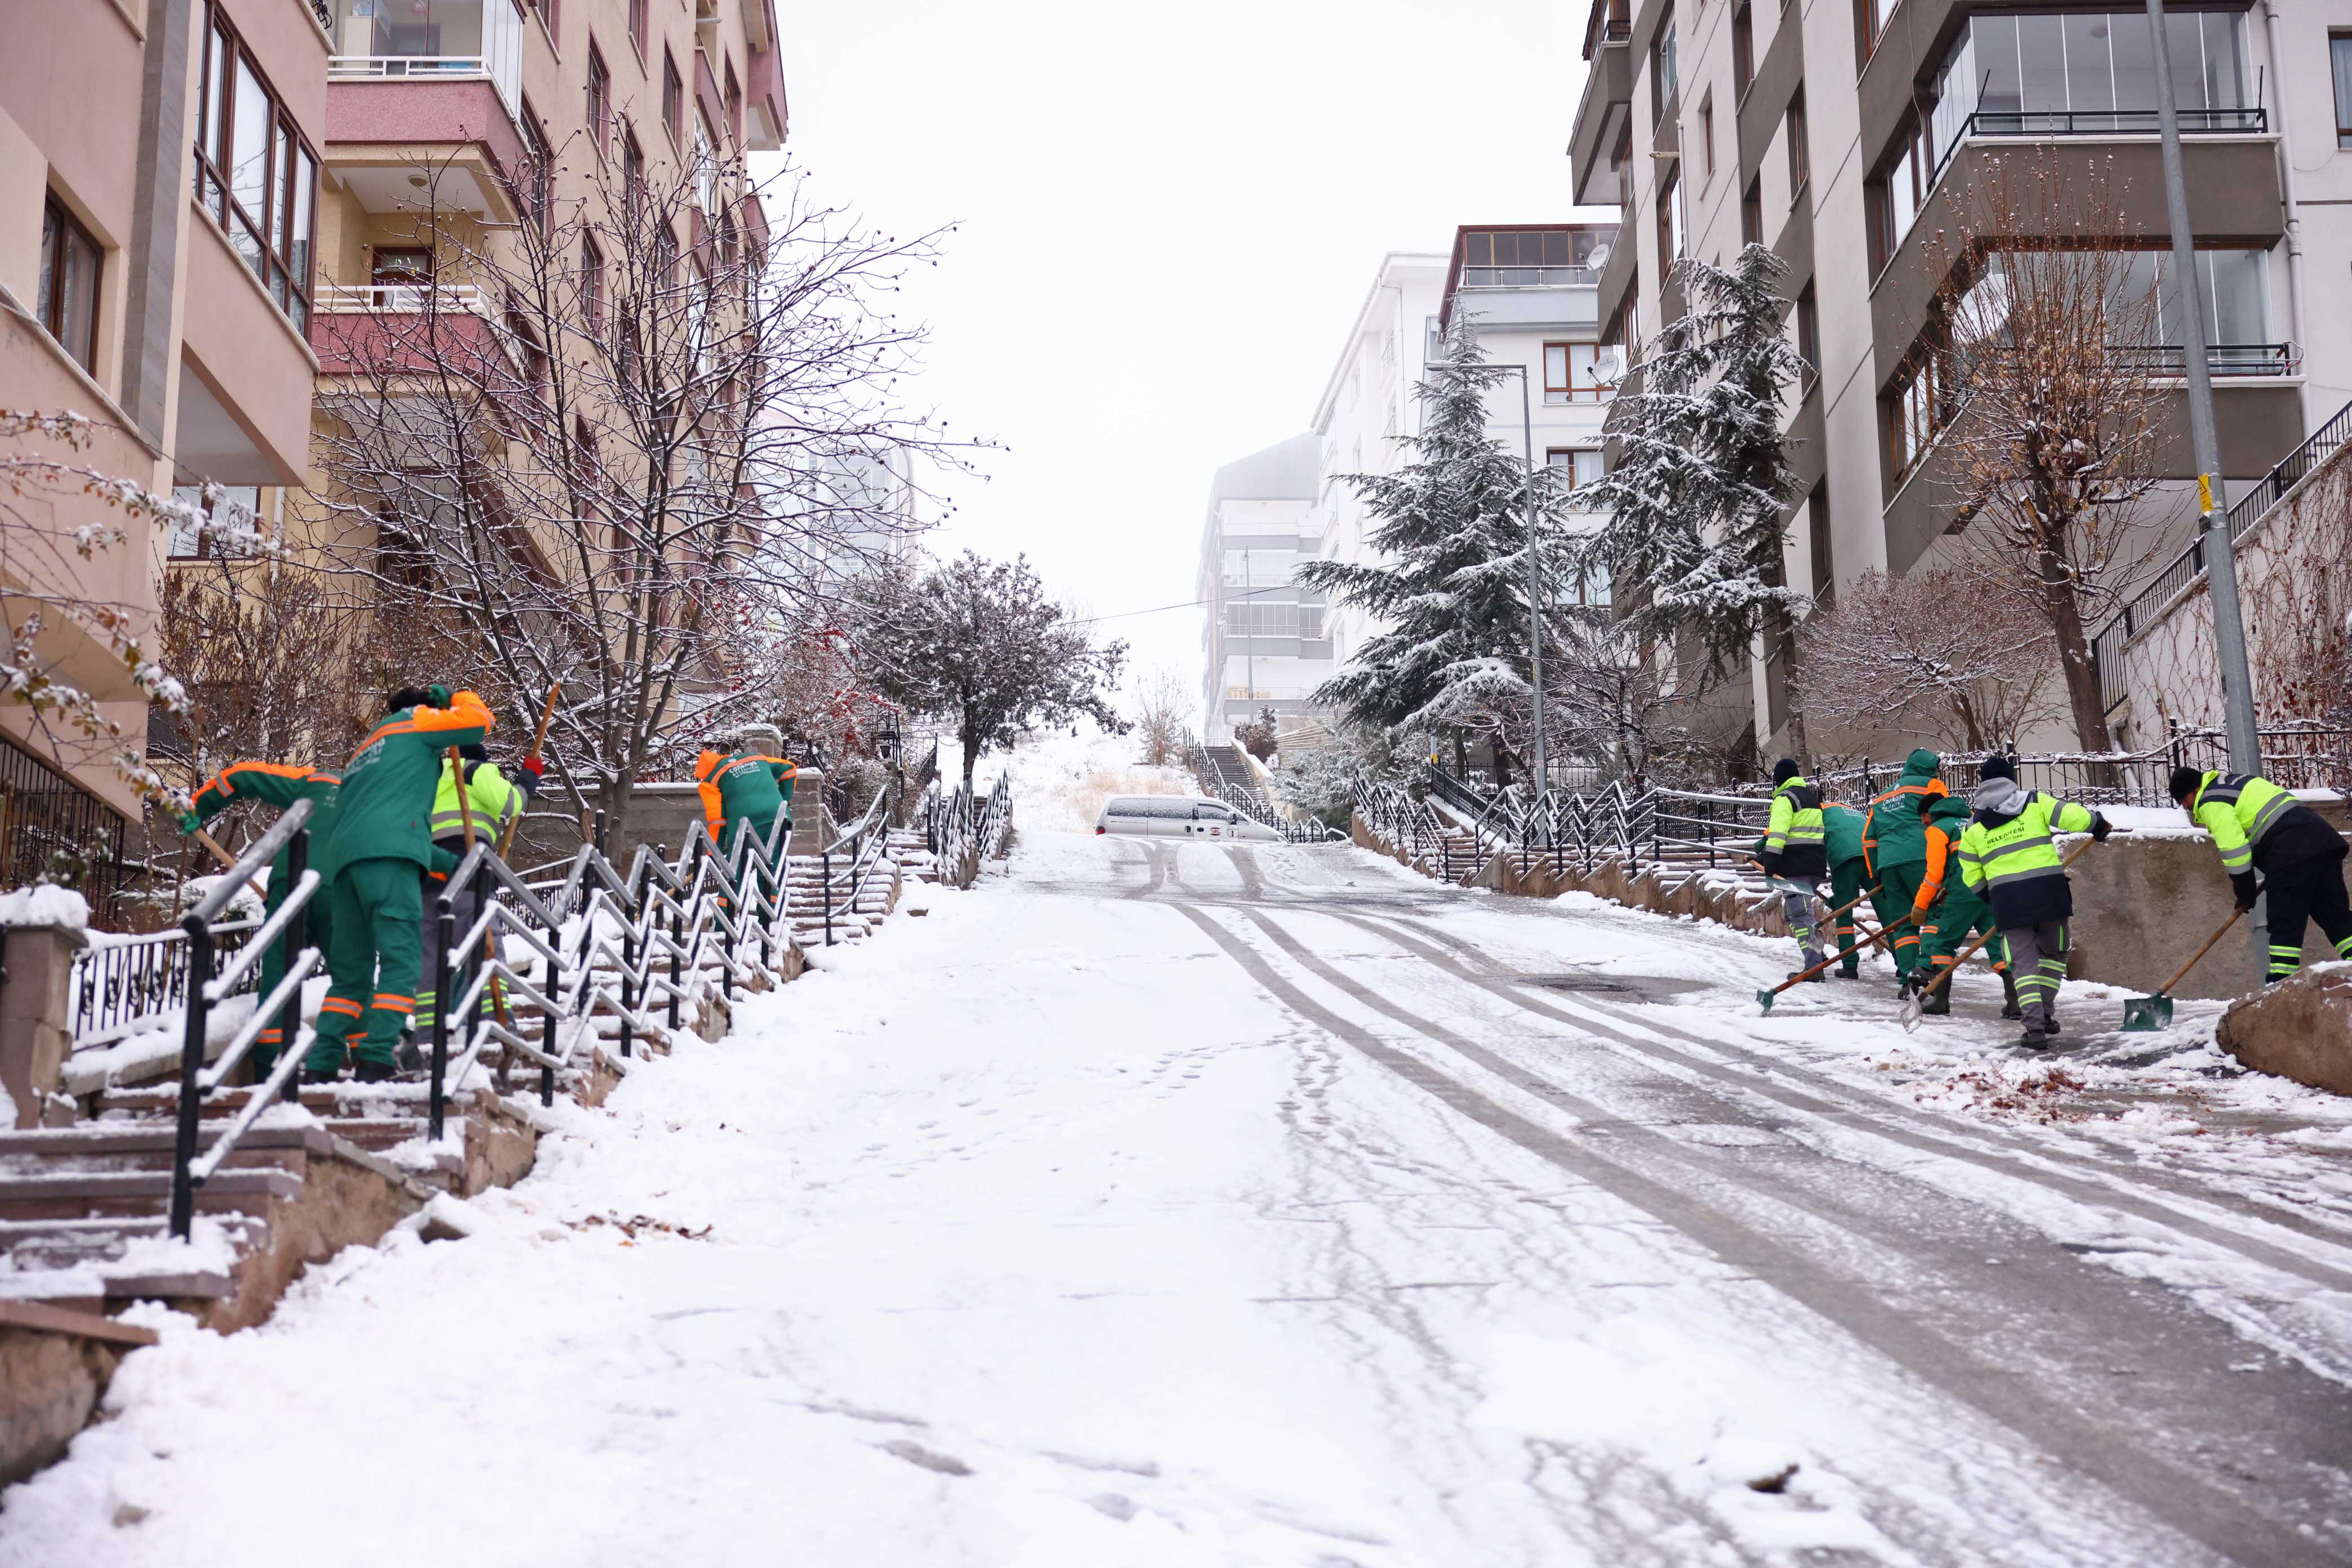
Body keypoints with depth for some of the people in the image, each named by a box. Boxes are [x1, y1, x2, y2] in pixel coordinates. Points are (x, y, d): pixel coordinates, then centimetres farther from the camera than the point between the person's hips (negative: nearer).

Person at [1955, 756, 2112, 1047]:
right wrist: (2098, 826, 19)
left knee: (2024, 962, 6)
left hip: (2007, 897, 0)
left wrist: (1989, 894, 28)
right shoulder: (2035, 802, 6)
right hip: (2049, 889, 0)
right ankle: (2046, 1012, 17)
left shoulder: (1973, 826, 10)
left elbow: (1972, 877, 11)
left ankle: (2035, 1025, -7)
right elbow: (2074, 817, -2)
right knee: (2053, 953, 22)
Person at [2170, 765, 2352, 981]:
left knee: (2285, 923, -9)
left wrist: (2244, 891, 0)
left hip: (2293, 852, -10)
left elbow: (2233, 847, -13)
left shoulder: (2211, 802, -4)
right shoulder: (2233, 782, 26)